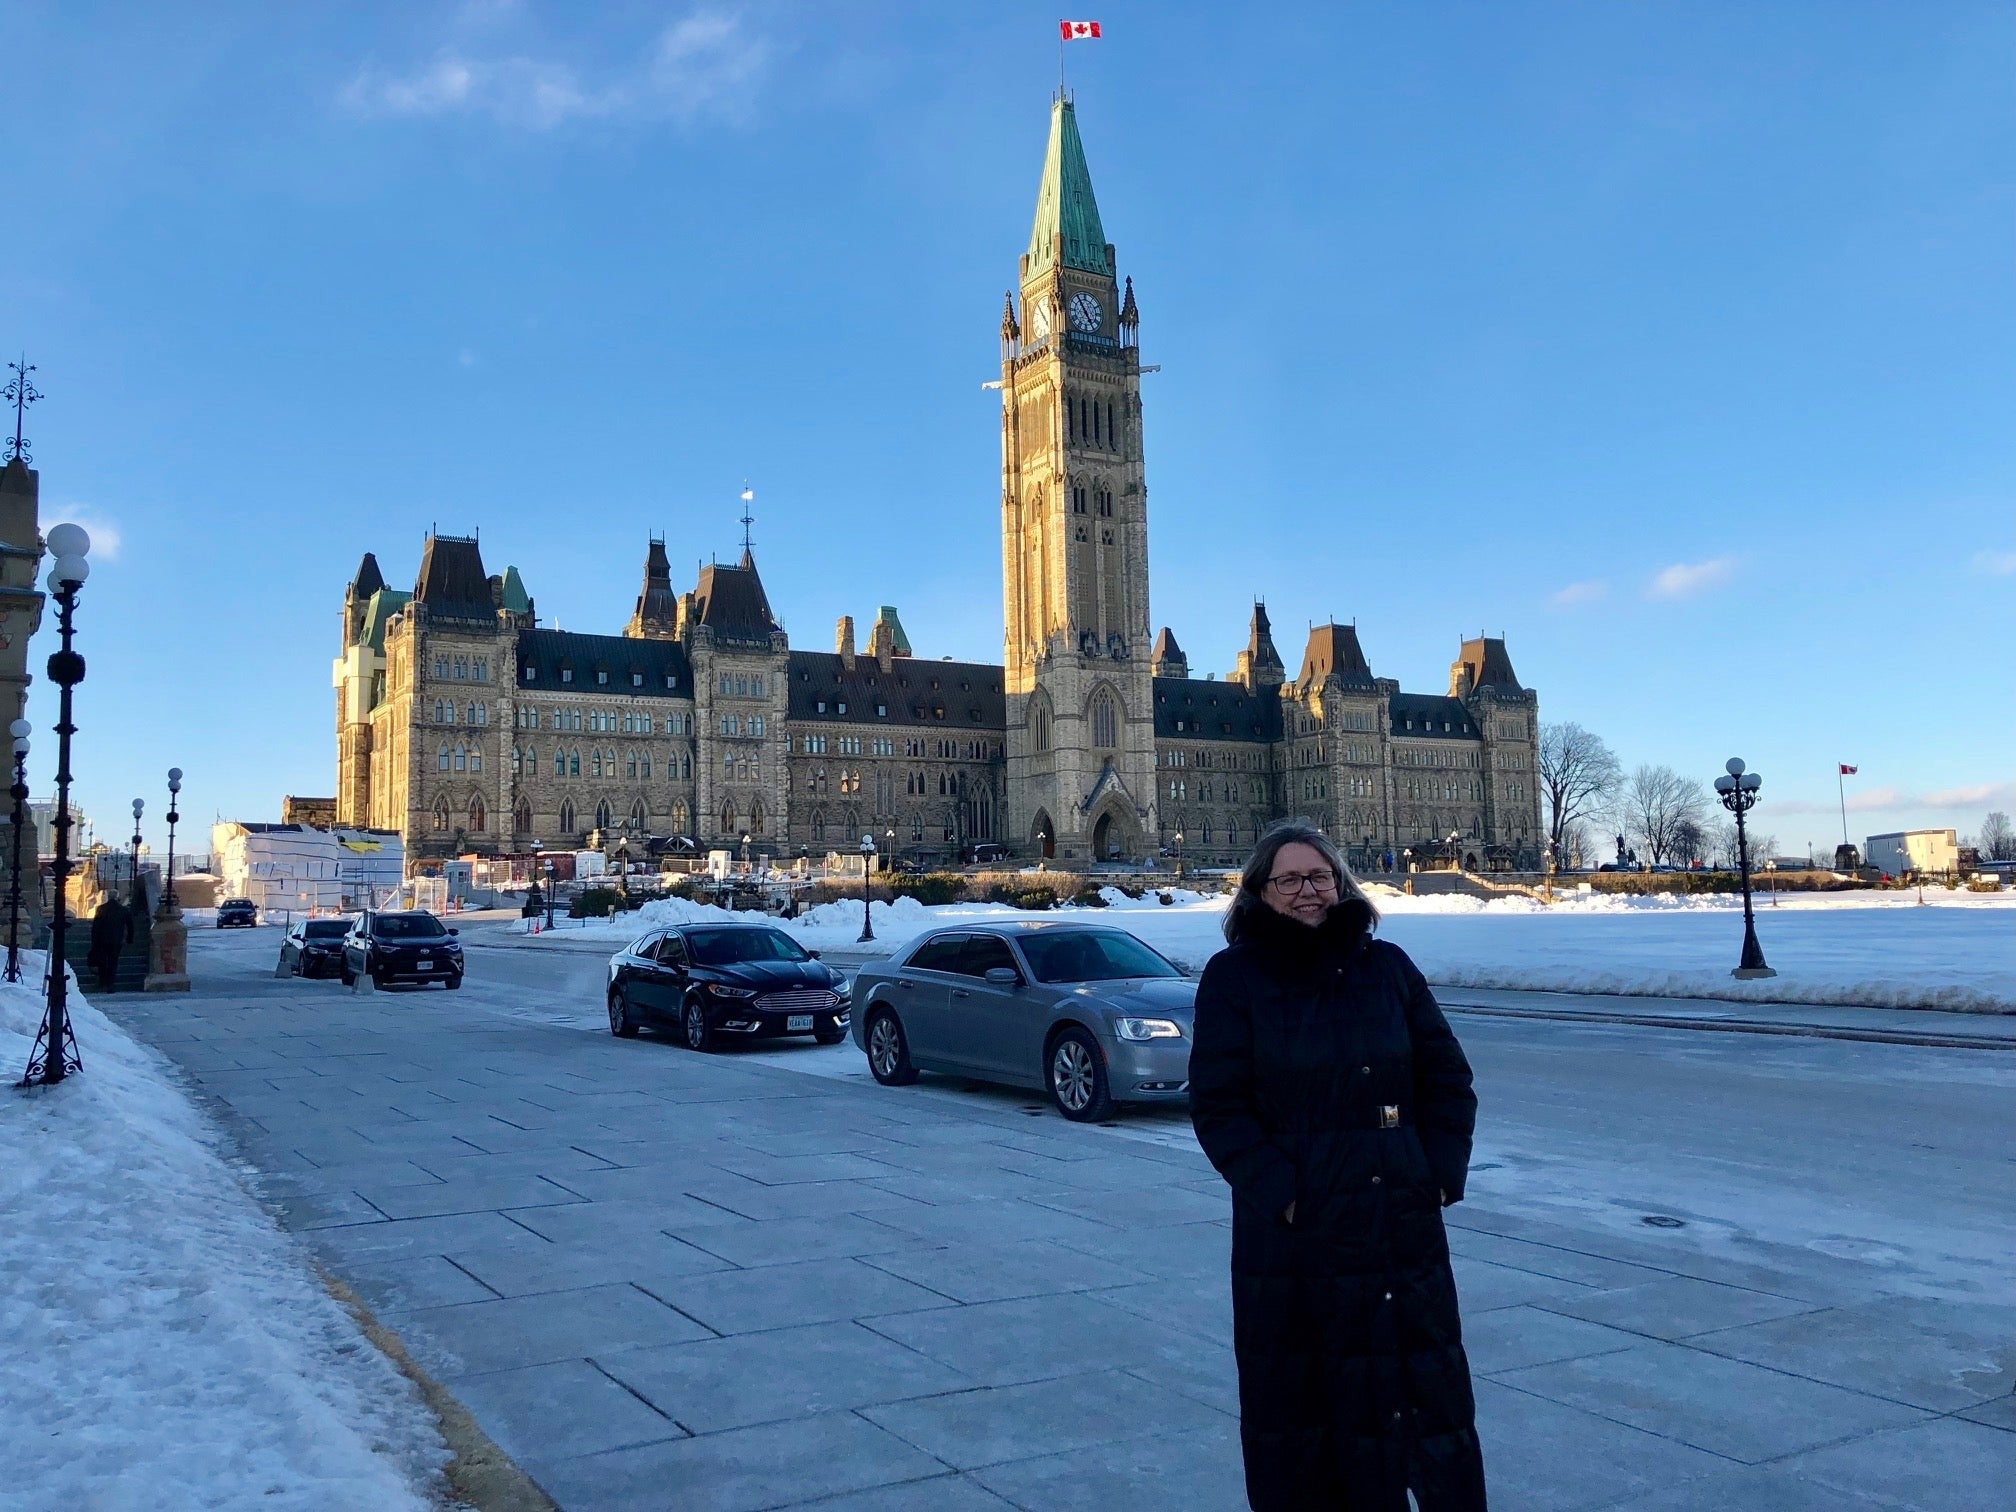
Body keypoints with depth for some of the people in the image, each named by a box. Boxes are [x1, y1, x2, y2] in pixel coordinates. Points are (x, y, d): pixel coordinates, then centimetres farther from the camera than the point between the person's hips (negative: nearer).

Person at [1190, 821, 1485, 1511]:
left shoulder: (1387, 967, 7)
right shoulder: (1233, 977, -2)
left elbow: (1448, 1077, 11)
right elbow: (1219, 1108, -6)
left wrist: (1443, 1171, -1)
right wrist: (1279, 1192, -15)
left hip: (1404, 1224, 2)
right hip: (1290, 1232, -2)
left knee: (1430, 1396, 8)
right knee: (1295, 1403, 9)